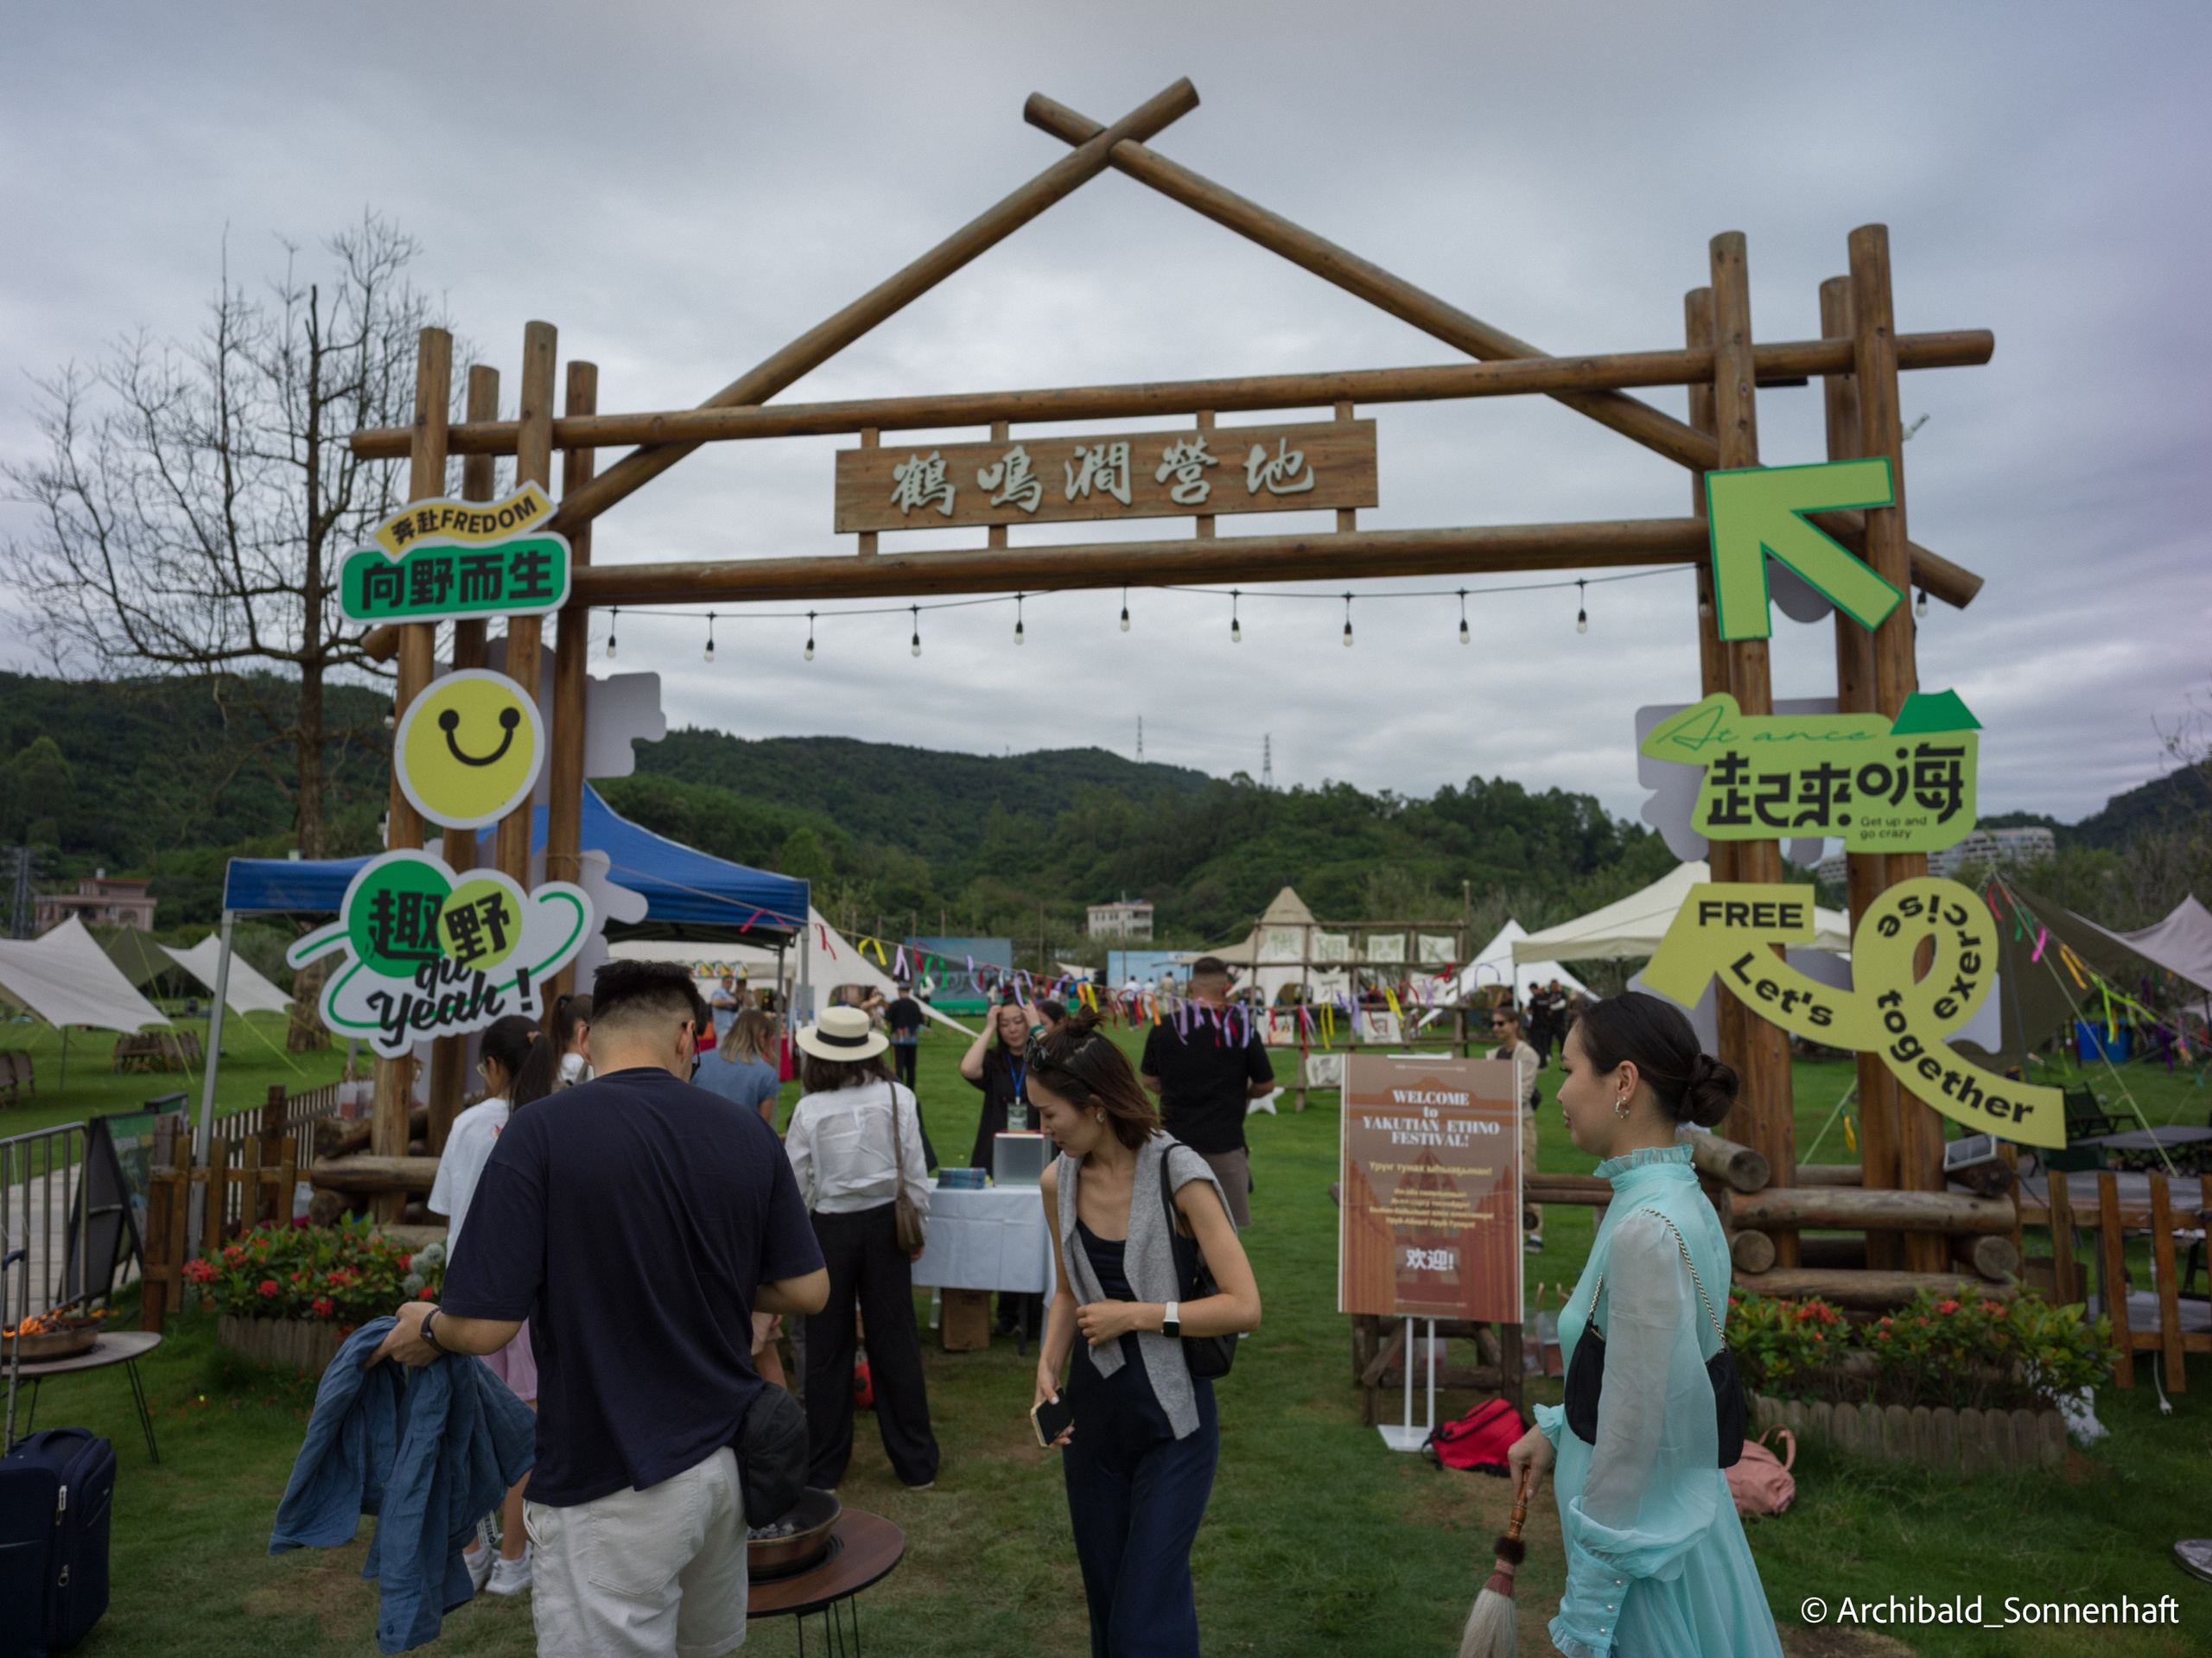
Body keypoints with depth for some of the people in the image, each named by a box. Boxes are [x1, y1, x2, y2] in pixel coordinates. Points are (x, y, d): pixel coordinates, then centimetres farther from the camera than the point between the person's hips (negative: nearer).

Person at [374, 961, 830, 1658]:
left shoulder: (540, 1132, -16)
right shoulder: (748, 1134, -4)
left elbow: (484, 1326, -16)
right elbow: (807, 1290, 1)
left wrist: (426, 1328, 6)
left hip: (612, 1485, -5)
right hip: (728, 1461, 5)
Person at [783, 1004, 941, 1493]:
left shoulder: (809, 1110, -13)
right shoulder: (898, 1098, -9)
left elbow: (796, 1186, -6)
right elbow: (915, 1173, -4)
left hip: (829, 1228, -1)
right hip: (885, 1222, 2)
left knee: (827, 1347, 12)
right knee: (895, 1341, 11)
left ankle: (823, 1467, 23)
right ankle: (915, 1463, 20)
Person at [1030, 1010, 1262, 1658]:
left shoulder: (1179, 1175, -18)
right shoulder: (1059, 1182, -2)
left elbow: (1245, 1307, -19)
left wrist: (1136, 1315, -19)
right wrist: (1048, 1368, -4)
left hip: (1171, 1416, -5)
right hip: (1092, 1411, 5)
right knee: (1106, 1602, 17)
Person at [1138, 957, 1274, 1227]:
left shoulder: (1163, 1029, -3)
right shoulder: (1242, 1030, -9)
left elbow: (1150, 1082, 8)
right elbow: (1266, 1085, 0)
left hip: (1175, 1139, 2)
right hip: (1224, 1143, -2)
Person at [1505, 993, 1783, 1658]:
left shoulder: (1649, 1229, -26)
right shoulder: (1677, 1199, 2)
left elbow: (1634, 1435, -23)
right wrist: (1556, 1427, 12)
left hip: (1644, 1541, -8)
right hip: (1680, 1515, 8)